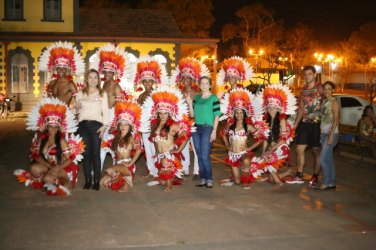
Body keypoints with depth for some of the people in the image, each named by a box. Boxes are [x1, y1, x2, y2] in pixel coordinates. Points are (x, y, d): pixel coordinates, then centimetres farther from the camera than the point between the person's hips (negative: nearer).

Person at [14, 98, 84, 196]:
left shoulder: (62, 140, -11)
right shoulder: (41, 138, 1)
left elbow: (69, 159, -14)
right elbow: (36, 155, -4)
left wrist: (56, 168, -29)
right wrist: (50, 166, -19)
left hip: (62, 167, -4)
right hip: (46, 165, 4)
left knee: (48, 178, -32)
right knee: (34, 168, -27)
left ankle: (64, 182, -3)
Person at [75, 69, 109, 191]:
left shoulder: (102, 93, 9)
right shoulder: (80, 93, 14)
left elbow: (105, 111, 4)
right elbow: (77, 110, 16)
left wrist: (104, 126, -7)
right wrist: (77, 108, -8)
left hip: (96, 124, -2)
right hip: (83, 124, 2)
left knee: (95, 153, -6)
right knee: (86, 153, 0)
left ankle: (96, 181, -3)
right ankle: (87, 180, 4)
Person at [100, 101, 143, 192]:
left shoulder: (130, 138, -6)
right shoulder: (117, 138, 18)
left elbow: (139, 150, -15)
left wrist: (130, 163, -17)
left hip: (127, 166, -7)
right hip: (118, 165, 7)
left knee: (109, 170, -32)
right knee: (103, 182, -11)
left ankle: (123, 179, -4)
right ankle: (124, 180, 5)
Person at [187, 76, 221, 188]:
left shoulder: (214, 98, -2)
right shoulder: (196, 98, 13)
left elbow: (217, 115, -5)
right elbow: (192, 115, 12)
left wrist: (214, 131, -11)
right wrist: (190, 104, -3)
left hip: (207, 128, -5)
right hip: (196, 128, 5)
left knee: (205, 156, -10)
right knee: (199, 156, 7)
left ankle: (209, 180, 1)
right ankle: (203, 179, 14)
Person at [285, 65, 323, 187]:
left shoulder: (320, 88, -5)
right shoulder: (304, 90, 14)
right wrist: (295, 125, 14)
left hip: (317, 123, -6)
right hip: (304, 123, 6)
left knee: (316, 151, 3)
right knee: (299, 149, 7)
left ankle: (315, 177, 13)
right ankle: (299, 176, 18)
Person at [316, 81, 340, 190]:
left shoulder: (334, 102, -9)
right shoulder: (324, 101, 11)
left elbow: (336, 120, -14)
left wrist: (331, 135, -20)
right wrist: (320, 134, 8)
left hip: (331, 133, -7)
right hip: (323, 133, 7)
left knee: (323, 158, -11)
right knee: (328, 159, 10)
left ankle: (326, 183, -3)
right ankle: (332, 183, 16)